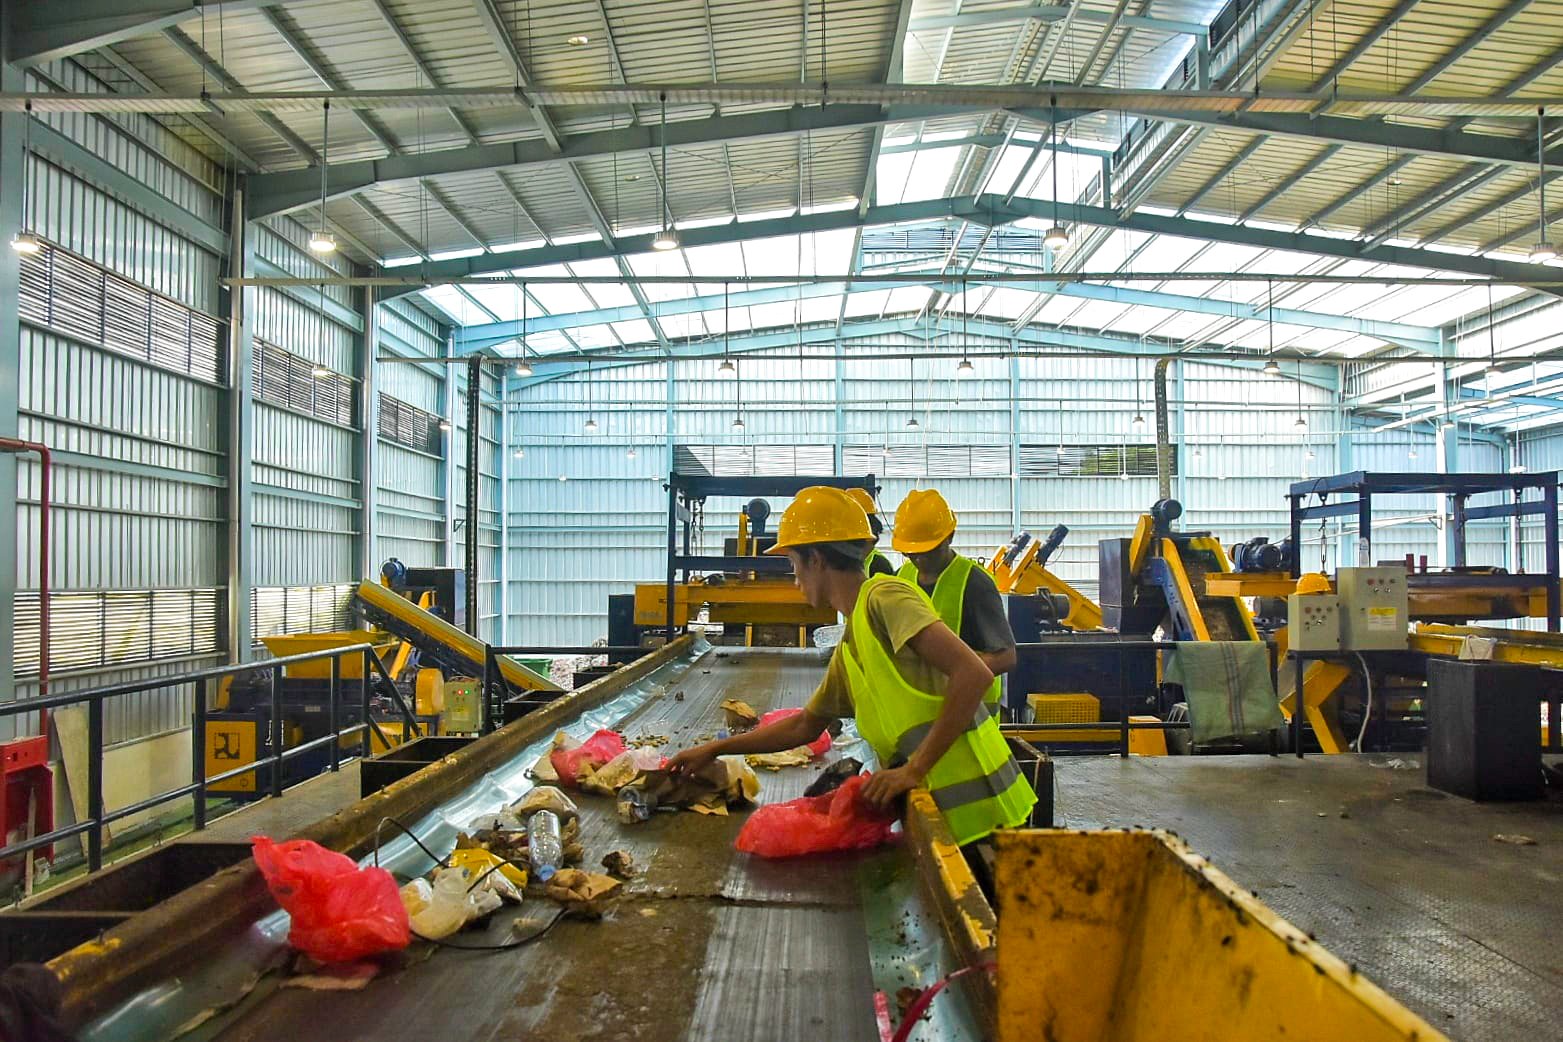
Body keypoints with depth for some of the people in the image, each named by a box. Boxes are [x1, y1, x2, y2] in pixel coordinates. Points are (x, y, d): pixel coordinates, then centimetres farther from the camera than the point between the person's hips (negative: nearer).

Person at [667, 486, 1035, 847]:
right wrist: (714, 749, 24)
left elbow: (974, 674, -23)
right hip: (941, 806, 8)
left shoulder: (884, 597, -14)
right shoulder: (851, 642, 14)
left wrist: (914, 769, -22)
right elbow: (805, 725, 25)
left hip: (973, 807, -8)